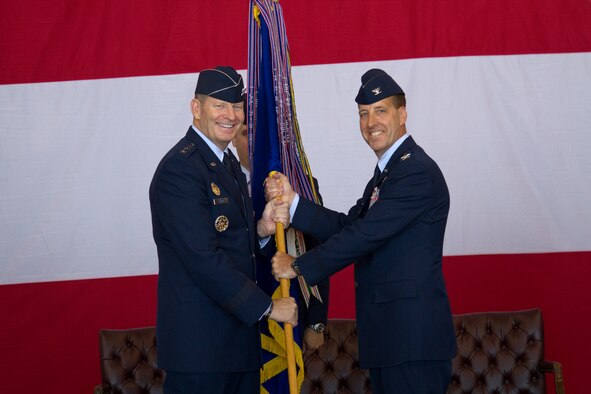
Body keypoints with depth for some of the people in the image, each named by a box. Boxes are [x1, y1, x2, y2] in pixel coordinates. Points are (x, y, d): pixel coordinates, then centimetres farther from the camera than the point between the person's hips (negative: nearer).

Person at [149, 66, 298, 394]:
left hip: (237, 336, 9)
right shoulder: (180, 169, -15)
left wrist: (262, 230, -1)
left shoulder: (228, 163, 15)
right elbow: (203, 259, -20)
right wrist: (267, 306, -15)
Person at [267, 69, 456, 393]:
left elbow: (364, 235, -19)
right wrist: (292, 201, 0)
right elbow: (347, 227, 11)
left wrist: (298, 266, -11)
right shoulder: (385, 174, 19)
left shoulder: (417, 171, -14)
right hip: (387, 331, 10)